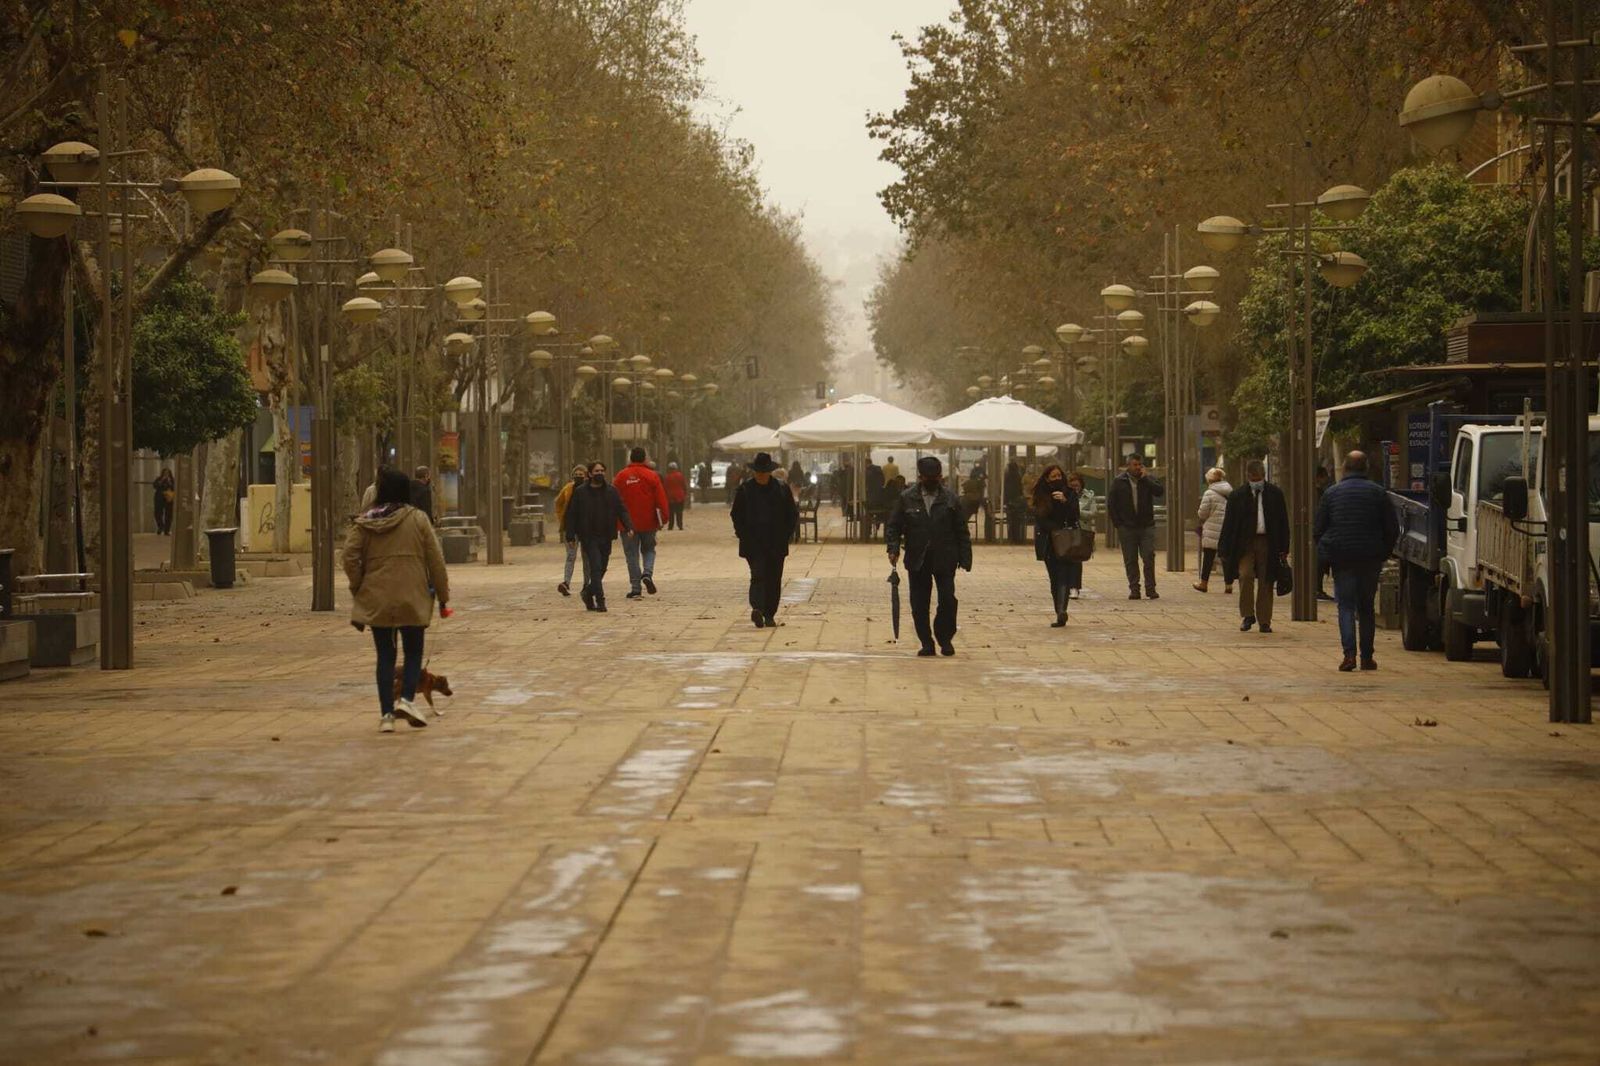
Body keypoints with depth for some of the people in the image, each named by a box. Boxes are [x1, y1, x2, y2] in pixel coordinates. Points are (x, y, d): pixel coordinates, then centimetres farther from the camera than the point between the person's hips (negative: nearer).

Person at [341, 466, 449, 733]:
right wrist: (442, 594, 6)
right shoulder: (418, 519, -4)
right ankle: (406, 698, -9)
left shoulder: (364, 522, -1)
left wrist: (358, 588, 8)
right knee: (413, 651, 12)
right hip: (412, 600, -1)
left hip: (376, 599, 2)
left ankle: (386, 714, 5)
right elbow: (435, 560, -2)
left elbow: (349, 558, -5)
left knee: (385, 655, 9)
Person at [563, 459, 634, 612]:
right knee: (595, 567, -13)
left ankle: (588, 592, 31)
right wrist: (570, 535, -4)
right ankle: (600, 600, -12)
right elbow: (572, 514, 1)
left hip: (606, 537, 4)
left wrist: (628, 526, -12)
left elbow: (622, 511, 4)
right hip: (589, 537, -4)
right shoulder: (580, 492, -1)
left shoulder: (612, 491, 6)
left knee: (602, 568, 10)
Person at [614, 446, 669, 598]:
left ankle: (635, 588, 2)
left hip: (628, 522, 0)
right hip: (648, 522, 0)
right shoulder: (652, 476, -4)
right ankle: (648, 573, -8)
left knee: (632, 555, 5)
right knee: (648, 550, 19)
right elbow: (661, 499, -6)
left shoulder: (621, 477, -2)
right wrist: (663, 517, 2)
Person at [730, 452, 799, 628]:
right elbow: (736, 514, 7)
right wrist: (744, 535, -3)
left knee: (774, 579, 4)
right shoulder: (745, 490, 0)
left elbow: (793, 514, 9)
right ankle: (757, 608, -29)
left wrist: (786, 535, 0)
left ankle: (769, 615, 12)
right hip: (754, 544, -2)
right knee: (758, 575, -16)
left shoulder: (782, 489, 2)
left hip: (777, 544, 2)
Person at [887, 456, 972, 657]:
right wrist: (893, 549, -12)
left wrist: (965, 558, -1)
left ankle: (945, 639, 10)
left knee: (948, 600, -7)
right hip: (917, 560, 1)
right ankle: (926, 643, 13)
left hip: (945, 559, -1)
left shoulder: (950, 499, 4)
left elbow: (962, 531, 5)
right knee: (919, 605, 2)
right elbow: (893, 526, 4)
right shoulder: (906, 499, 3)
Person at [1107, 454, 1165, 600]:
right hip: (1127, 528, 0)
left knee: (1149, 558, -6)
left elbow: (1161, 491, -13)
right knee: (1130, 560, 3)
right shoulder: (1119, 482, 3)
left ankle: (1150, 589, 0)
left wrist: (1145, 478, -13)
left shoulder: (1148, 480, 5)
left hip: (1146, 527, 0)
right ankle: (1134, 589, 8)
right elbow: (1110, 503, 5)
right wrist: (1117, 523, -1)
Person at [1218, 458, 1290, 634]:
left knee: (1266, 582, 3)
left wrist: (1283, 549, 2)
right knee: (1245, 575, -17)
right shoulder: (1237, 496, 2)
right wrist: (1224, 549, -3)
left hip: (1268, 544, 1)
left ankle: (1264, 621, 11)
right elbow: (1229, 523, 3)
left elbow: (1283, 522, 7)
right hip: (1245, 542, -1)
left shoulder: (1275, 494, 6)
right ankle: (1247, 615, -4)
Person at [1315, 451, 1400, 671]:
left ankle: (1349, 653, -16)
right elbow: (1392, 529, 1)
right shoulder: (1378, 492, 1)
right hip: (1370, 560, 1)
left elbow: (1318, 530, 2)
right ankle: (1367, 657, 11)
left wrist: (1326, 553, 14)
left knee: (1346, 606, 1)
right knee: (1366, 607, 12)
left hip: (1342, 559, -1)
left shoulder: (1331, 493, 1)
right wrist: (1383, 553, 13)